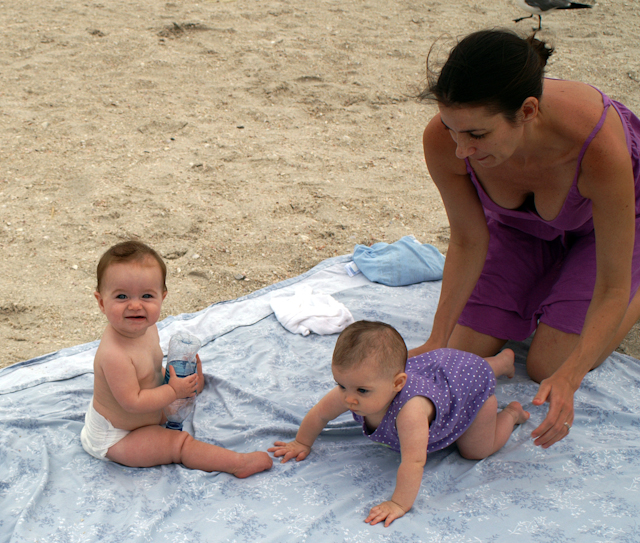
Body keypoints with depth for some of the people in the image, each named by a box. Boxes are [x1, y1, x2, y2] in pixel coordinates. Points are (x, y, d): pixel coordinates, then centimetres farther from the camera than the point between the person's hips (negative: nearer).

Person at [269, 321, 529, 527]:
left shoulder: (410, 408, -54)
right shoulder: (349, 392, -33)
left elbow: (414, 461, -55)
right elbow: (319, 414, -14)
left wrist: (399, 504, -53)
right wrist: (302, 444, -4)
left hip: (471, 383, -6)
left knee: (476, 451, 4)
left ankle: (510, 414, 28)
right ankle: (503, 360, 63)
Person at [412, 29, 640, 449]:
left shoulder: (598, 142, -45)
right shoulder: (443, 140, -36)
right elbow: (468, 240, -17)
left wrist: (568, 378, -44)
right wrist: (438, 340, -24)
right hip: (522, 221, 3)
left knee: (547, 367, -10)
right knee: (465, 356, 1)